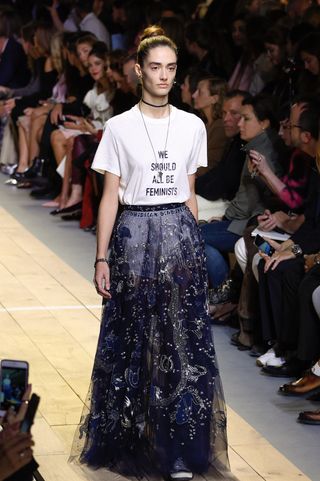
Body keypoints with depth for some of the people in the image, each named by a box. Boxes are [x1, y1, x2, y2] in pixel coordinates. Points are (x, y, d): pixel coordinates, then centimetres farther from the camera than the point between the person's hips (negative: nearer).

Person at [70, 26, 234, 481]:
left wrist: (193, 246, 10)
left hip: (180, 235, 2)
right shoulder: (119, 128, -2)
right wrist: (102, 259, -5)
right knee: (135, 339, 4)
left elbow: (189, 193, 12)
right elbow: (110, 196, -2)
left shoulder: (193, 126, 5)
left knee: (182, 340, 1)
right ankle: (131, 437, 17)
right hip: (134, 234, -2)